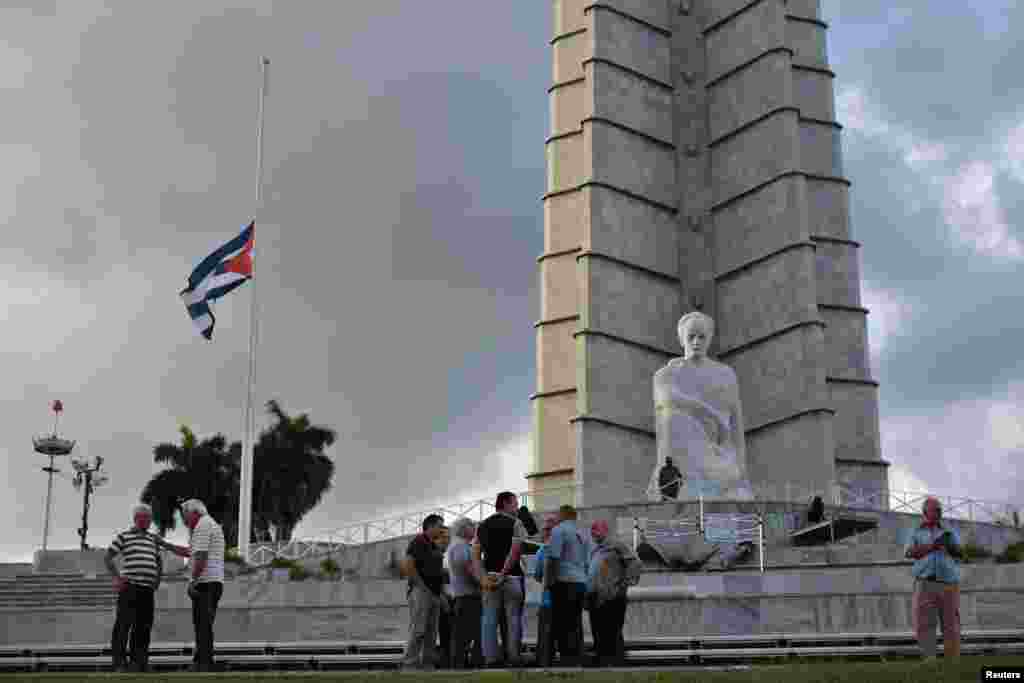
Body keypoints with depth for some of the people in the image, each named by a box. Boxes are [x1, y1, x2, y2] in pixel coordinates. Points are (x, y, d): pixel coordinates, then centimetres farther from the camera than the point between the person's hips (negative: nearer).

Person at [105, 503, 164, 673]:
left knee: (144, 625, 6)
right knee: (124, 624, -9)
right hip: (130, 586, -6)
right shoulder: (123, 536, 3)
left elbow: (159, 562, 29)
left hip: (148, 588, 6)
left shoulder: (152, 539, 18)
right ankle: (119, 662, -9)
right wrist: (118, 577, -9)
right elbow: (107, 558, 1)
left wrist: (157, 581, 15)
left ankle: (138, 661, 13)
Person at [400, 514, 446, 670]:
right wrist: (422, 585, -17)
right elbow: (406, 565, -17)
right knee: (418, 630, -15)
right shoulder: (418, 542, -6)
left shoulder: (434, 547, 21)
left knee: (431, 633, 6)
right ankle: (409, 664, -16)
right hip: (421, 592, -9)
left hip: (434, 594, 9)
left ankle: (428, 664, 7)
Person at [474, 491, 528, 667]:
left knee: (489, 620, 4)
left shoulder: (482, 525, 15)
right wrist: (504, 573, -13)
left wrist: (484, 577, -2)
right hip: (512, 577, -4)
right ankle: (513, 659, 0)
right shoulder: (515, 523, 0)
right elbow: (516, 550, -14)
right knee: (513, 619, 1)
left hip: (489, 578, 4)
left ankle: (490, 659, 0)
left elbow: (475, 554, 6)